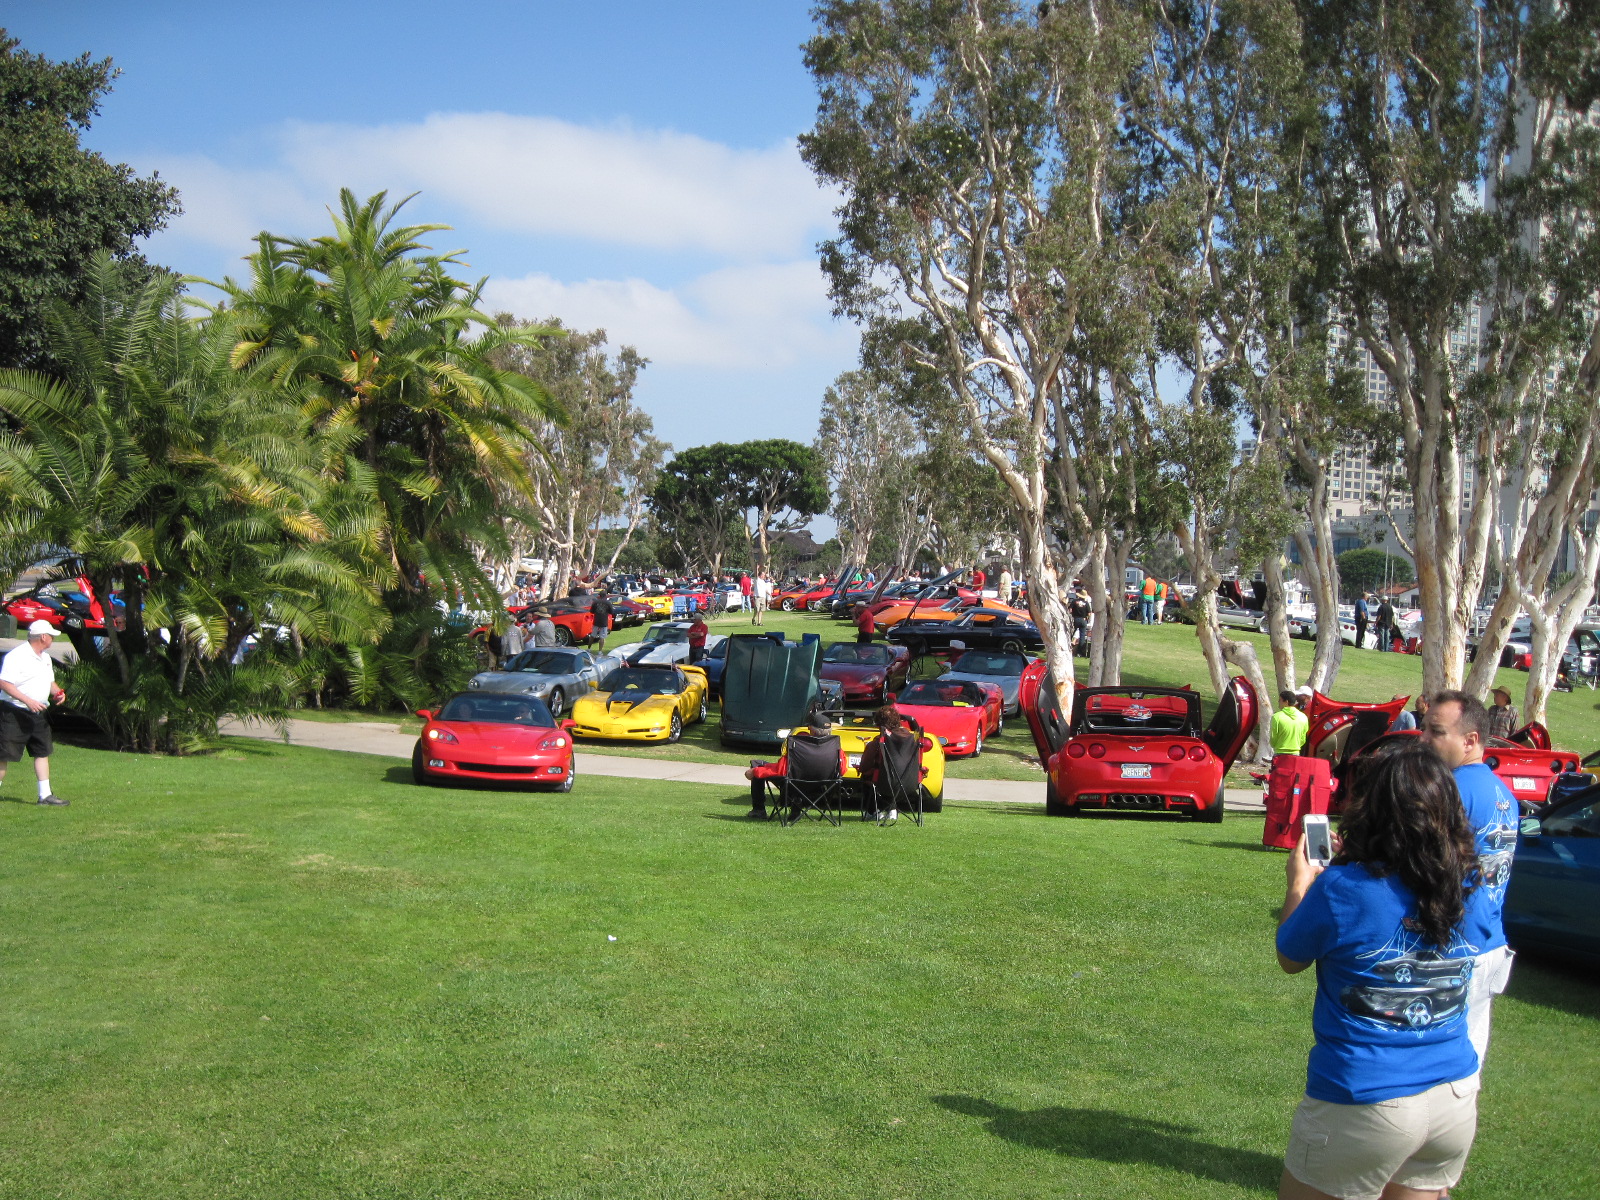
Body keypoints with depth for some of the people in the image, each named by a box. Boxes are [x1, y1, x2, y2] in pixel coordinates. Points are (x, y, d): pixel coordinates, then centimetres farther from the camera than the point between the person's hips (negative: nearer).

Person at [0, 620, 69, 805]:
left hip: (38, 713, 9)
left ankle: (45, 795, 15)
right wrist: (28, 701, -27)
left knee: (42, 752, 10)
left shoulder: (46, 657, 14)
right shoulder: (16, 656, -15)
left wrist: (57, 693, 2)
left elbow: (50, 681, 25)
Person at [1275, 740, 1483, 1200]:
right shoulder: (1464, 886, -3)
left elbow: (1289, 959, -1)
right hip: (1457, 1101, 5)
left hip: (1367, 1107, -5)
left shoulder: (1342, 889, -18)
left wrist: (1299, 883, 13)